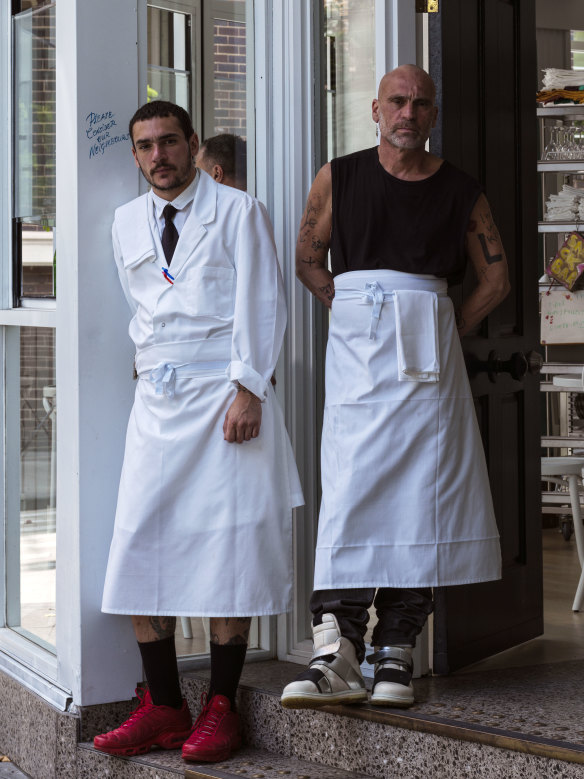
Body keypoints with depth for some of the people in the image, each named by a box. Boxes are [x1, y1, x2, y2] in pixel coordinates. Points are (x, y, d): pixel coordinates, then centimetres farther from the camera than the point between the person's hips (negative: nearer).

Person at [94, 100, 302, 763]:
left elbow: (261, 306, -4)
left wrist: (248, 391, -13)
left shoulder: (238, 211, 3)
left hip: (225, 392, -5)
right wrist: (153, 361, 15)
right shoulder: (127, 223, 17)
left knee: (226, 549, -5)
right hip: (156, 398, 5)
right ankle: (163, 708, 6)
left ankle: (220, 710, 2)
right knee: (138, 549, -2)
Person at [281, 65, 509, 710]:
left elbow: (496, 280, 15)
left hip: (430, 354, 1)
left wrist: (449, 333, 7)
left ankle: (395, 655, 3)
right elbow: (308, 260, 16)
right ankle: (337, 654, -14)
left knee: (422, 493, -3)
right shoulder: (339, 177, 9)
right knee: (351, 487, -12)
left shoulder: (459, 190, 9)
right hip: (357, 348, -1)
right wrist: (355, 315, 7)